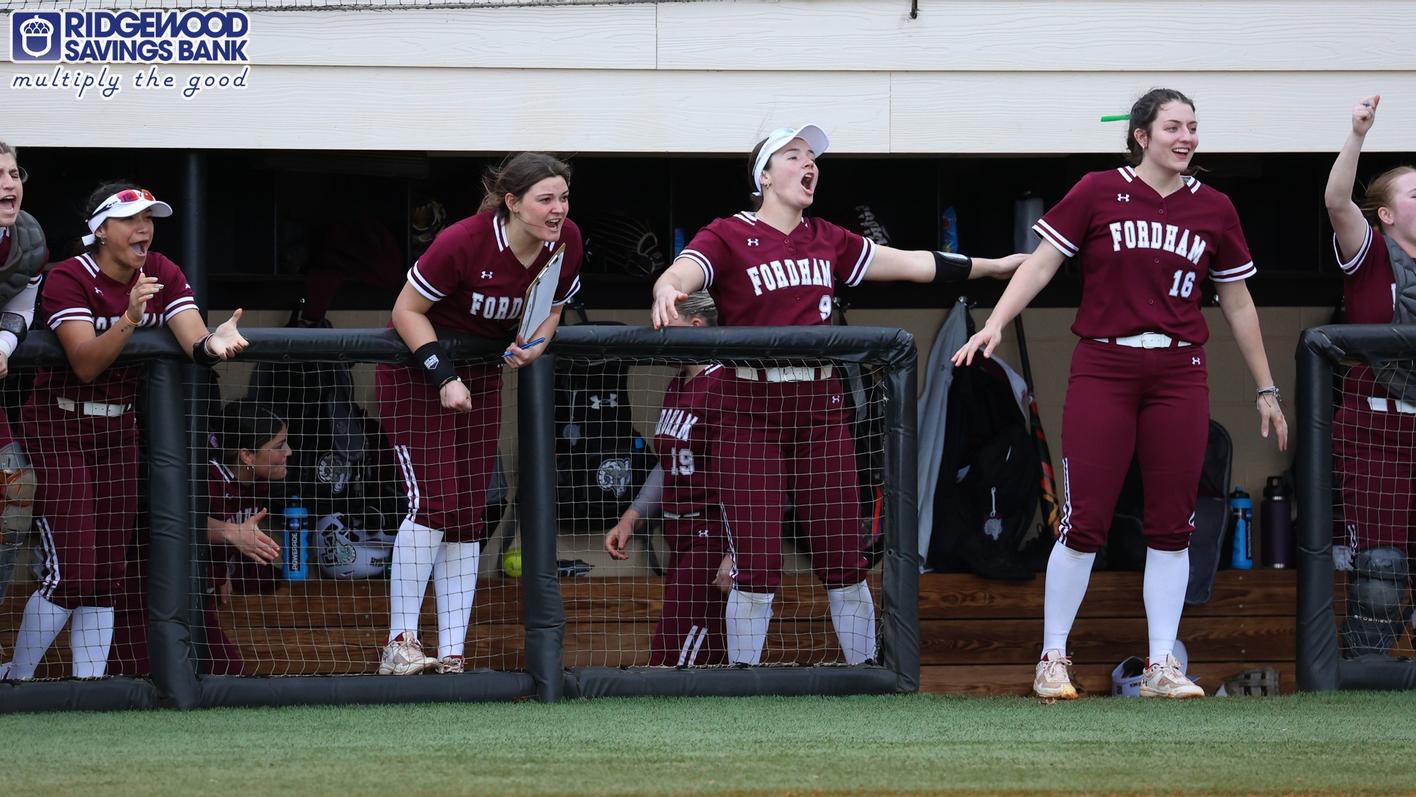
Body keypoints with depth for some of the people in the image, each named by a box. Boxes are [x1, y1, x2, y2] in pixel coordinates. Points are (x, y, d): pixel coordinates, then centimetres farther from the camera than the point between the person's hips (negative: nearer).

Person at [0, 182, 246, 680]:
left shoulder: (162, 274, 0)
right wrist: (129, 318, -42)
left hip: (118, 427, 6)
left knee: (107, 574, 5)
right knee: (70, 573, -13)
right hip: (58, 426, -6)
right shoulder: (69, 279, -16)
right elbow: (85, 364, -27)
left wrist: (213, 344, -39)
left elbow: (193, 340, -15)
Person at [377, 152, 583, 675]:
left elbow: (551, 308, 7)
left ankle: (451, 654, 3)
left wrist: (534, 346, -14)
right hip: (418, 367, -6)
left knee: (468, 515, 2)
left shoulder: (566, 244, -11)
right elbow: (407, 309, -18)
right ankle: (400, 644, -10)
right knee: (434, 501, -17)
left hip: (482, 371, 6)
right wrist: (442, 375, -25)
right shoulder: (466, 242, -28)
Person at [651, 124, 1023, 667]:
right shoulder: (728, 236, -2)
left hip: (820, 410, 4)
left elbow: (912, 264, 19)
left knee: (845, 564, 4)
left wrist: (994, 266, 20)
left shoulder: (826, 241, 13)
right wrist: (668, 291, -45)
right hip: (751, 413, -4)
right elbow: (682, 273, -21)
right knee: (756, 570, -5)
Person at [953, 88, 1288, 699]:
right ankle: (1052, 660, 6)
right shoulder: (1099, 192, 0)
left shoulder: (1214, 209, 9)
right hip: (1102, 368, -3)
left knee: (1171, 525, 2)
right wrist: (996, 323, -15)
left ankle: (1162, 666, 10)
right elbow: (1042, 262, -2)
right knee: (1084, 521, -5)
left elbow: (1237, 303, 16)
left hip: (1179, 374, 3)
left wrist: (1265, 389, 18)